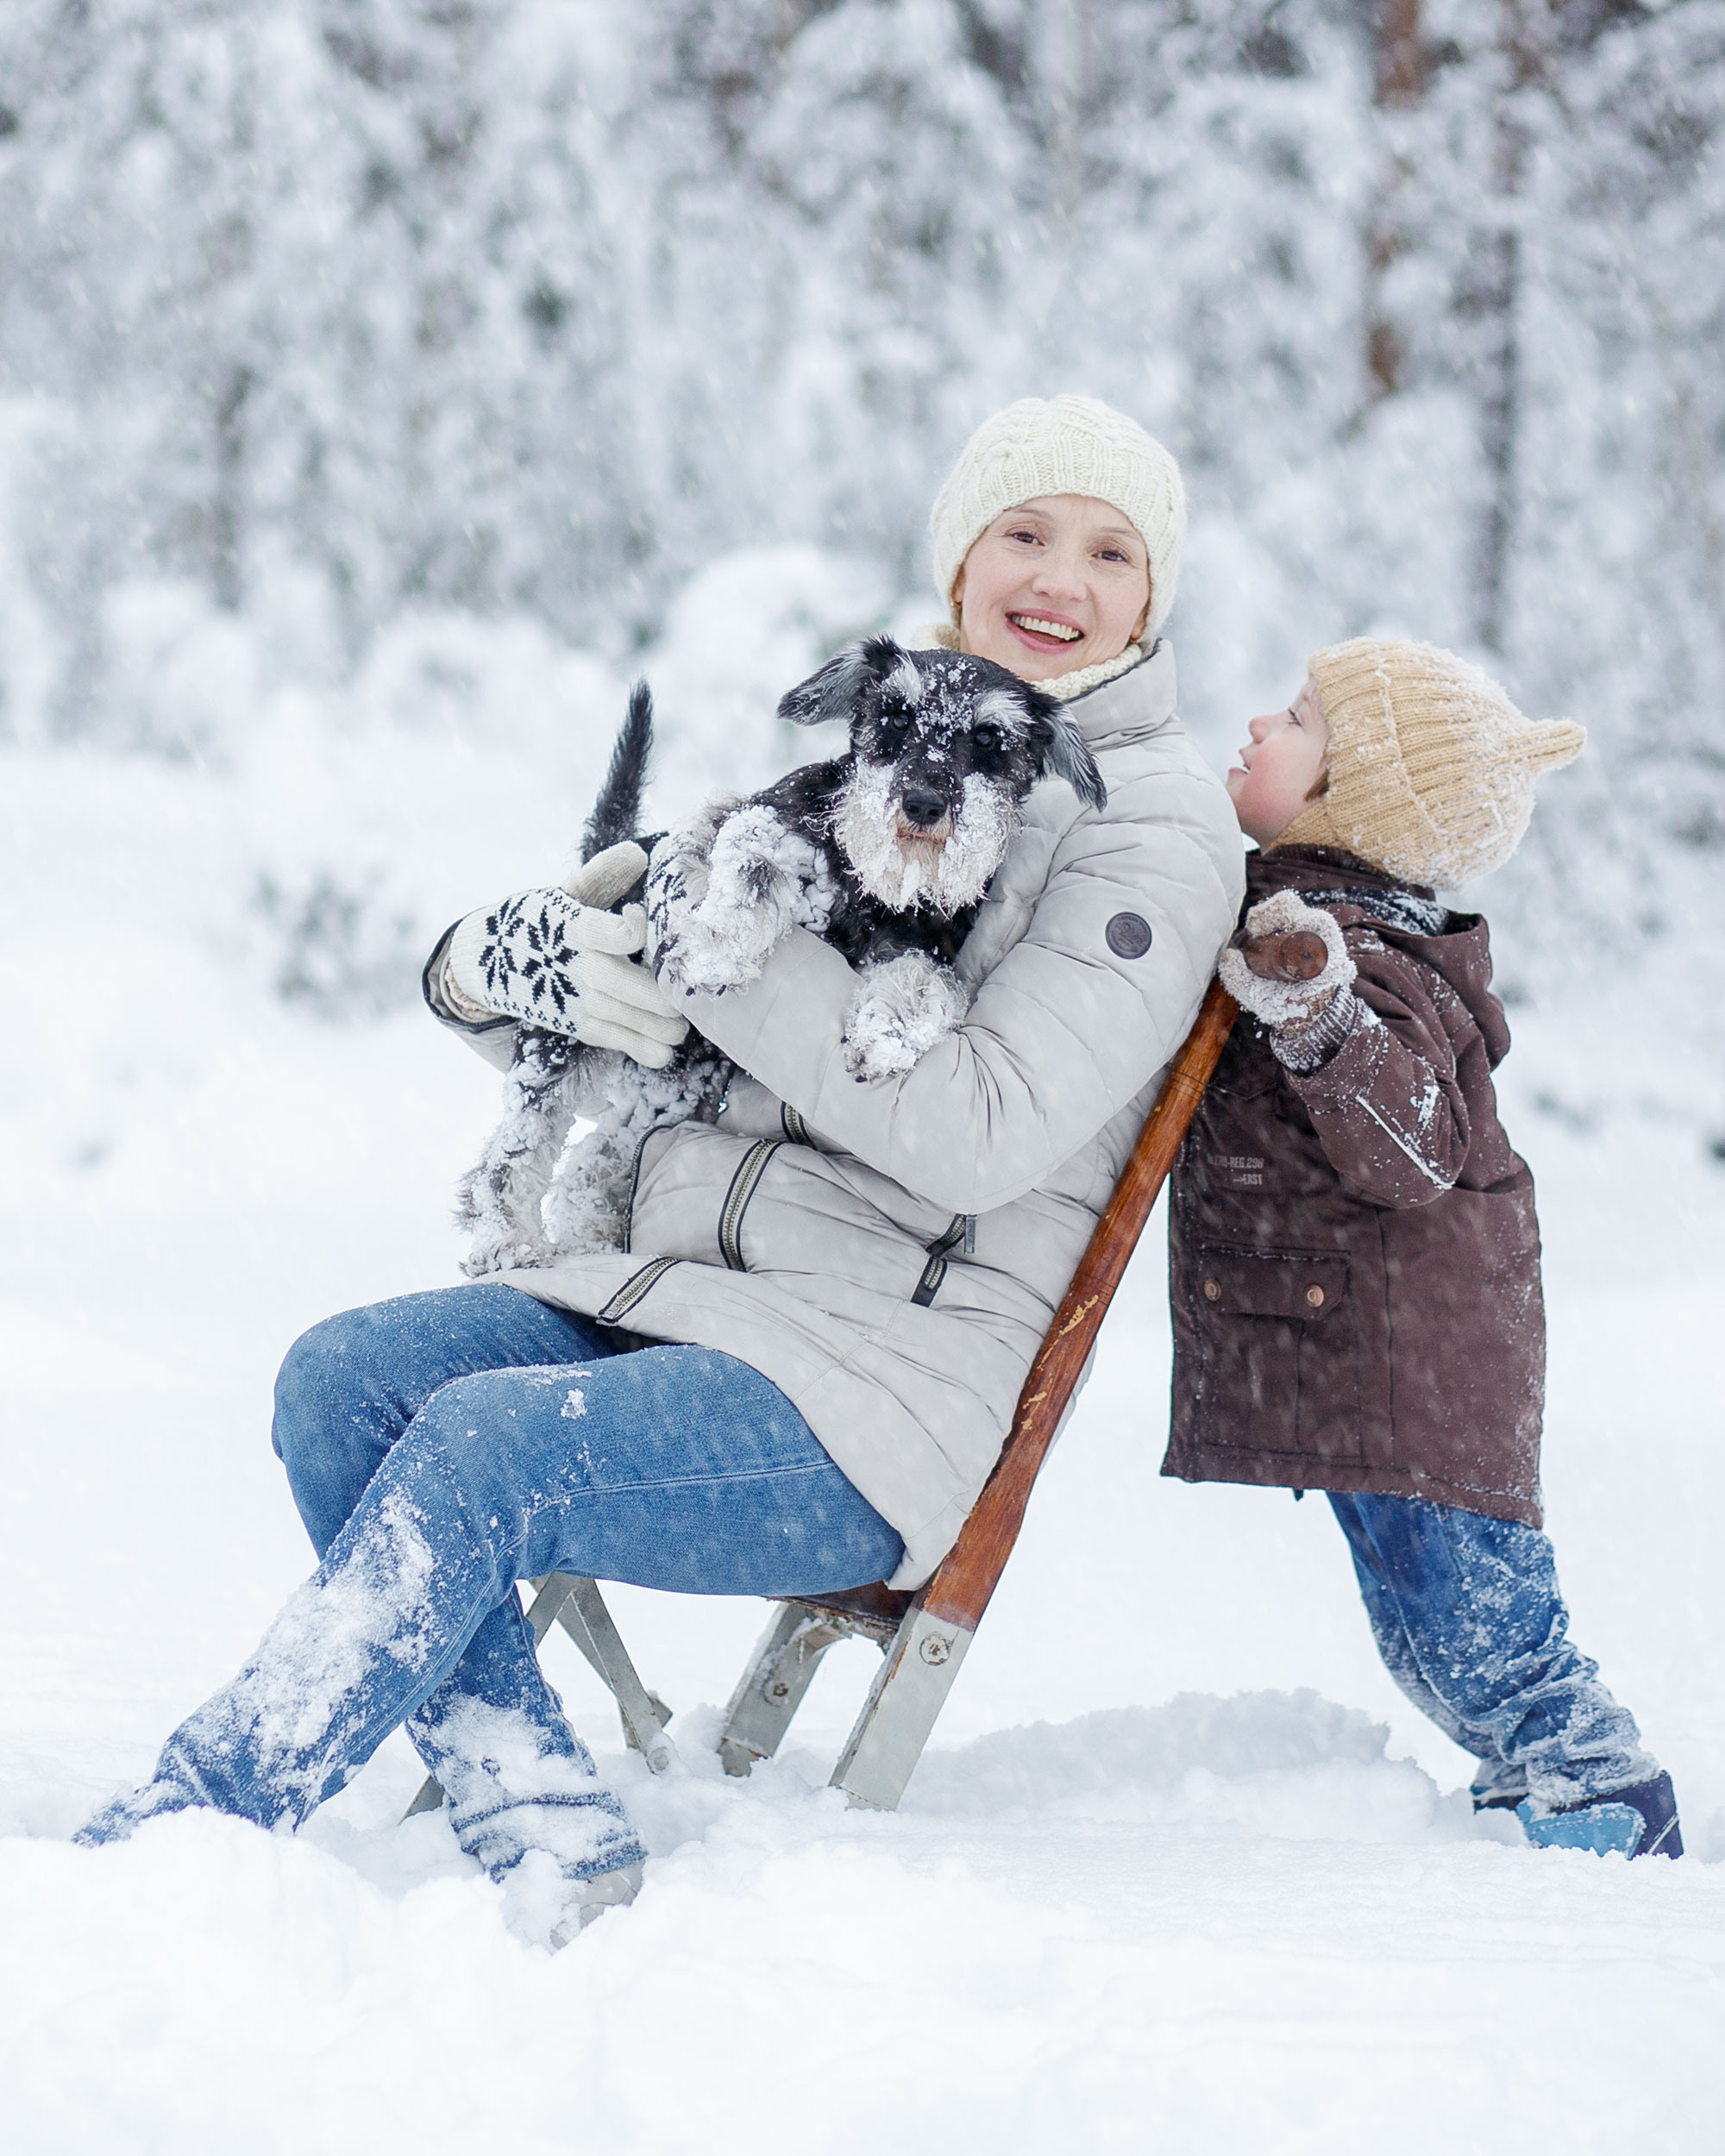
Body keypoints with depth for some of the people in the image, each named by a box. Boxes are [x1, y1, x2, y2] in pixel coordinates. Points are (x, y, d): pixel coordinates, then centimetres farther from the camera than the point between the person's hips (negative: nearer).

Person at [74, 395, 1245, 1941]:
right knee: (343, 1382, -18)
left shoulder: (1159, 829, -2)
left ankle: (183, 1836, -26)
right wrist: (568, 970, -7)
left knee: (483, 1447, -28)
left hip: (889, 1390, -7)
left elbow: (980, 1130, -17)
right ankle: (544, 1827, -22)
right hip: (678, 1287, 7)